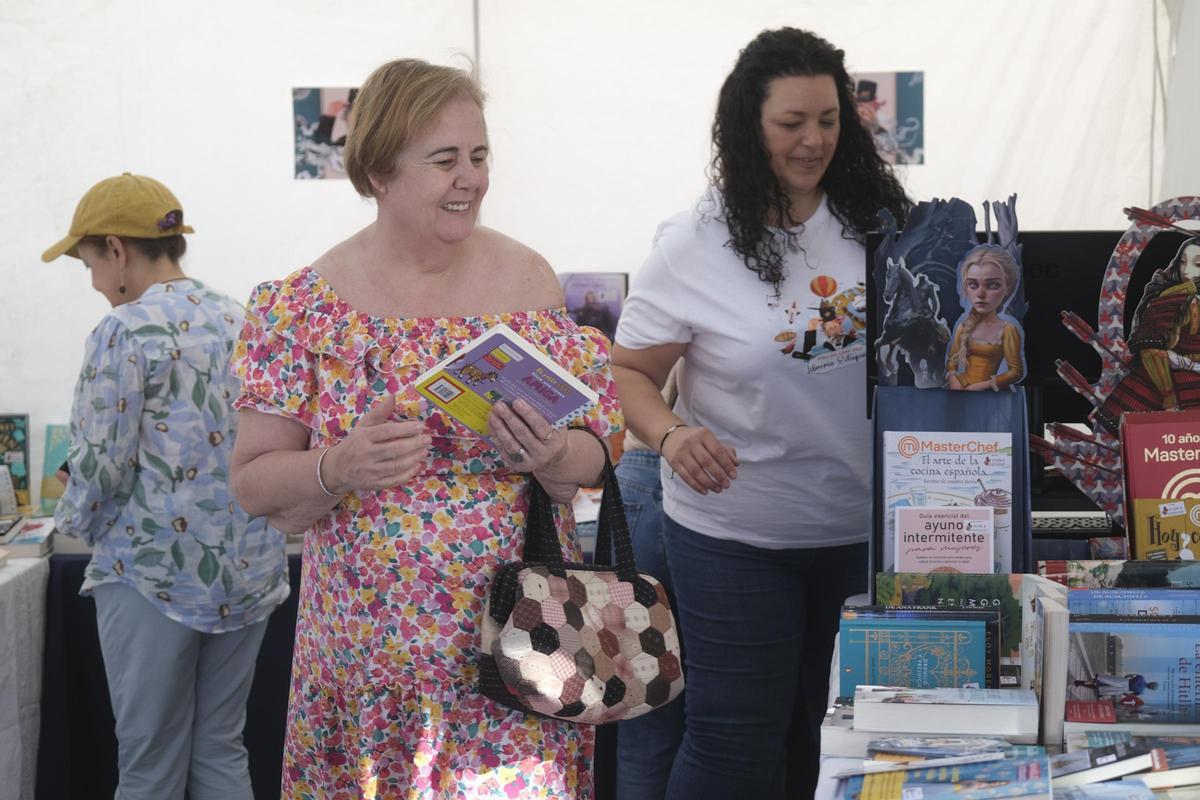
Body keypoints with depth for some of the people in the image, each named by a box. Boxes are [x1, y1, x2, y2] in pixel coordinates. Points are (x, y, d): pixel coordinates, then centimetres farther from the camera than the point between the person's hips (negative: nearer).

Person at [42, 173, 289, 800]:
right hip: (250, 571, 6)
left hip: (156, 574, -6)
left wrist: (76, 523, 8)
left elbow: (100, 465, -11)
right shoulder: (238, 321, 8)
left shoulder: (125, 331, -12)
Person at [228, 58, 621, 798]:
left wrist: (552, 457, -17)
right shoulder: (306, 305, -5)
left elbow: (593, 453, 5)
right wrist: (342, 469, -21)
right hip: (368, 649, -1)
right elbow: (254, 482, -3)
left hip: (518, 638, 1)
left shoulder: (529, 280, 0)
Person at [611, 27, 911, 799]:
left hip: (867, 529, 4)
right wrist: (670, 433, -25)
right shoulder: (696, 244, -10)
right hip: (737, 538, -3)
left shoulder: (880, 220, -1)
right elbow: (628, 372, -5)